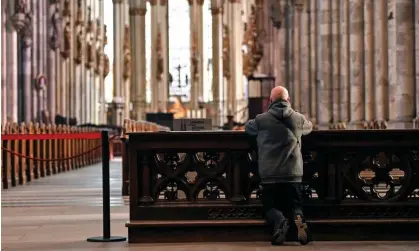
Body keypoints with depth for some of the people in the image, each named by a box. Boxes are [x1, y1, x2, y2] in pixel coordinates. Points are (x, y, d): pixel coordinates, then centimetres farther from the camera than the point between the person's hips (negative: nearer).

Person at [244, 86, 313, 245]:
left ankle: (279, 221, -25)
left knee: (270, 206, 11)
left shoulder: (261, 119, -1)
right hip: (293, 173, 1)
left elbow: (247, 127, 20)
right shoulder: (299, 118, 5)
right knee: (294, 204, 13)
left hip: (269, 174, -1)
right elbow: (309, 127, 27)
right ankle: (297, 218, -24)